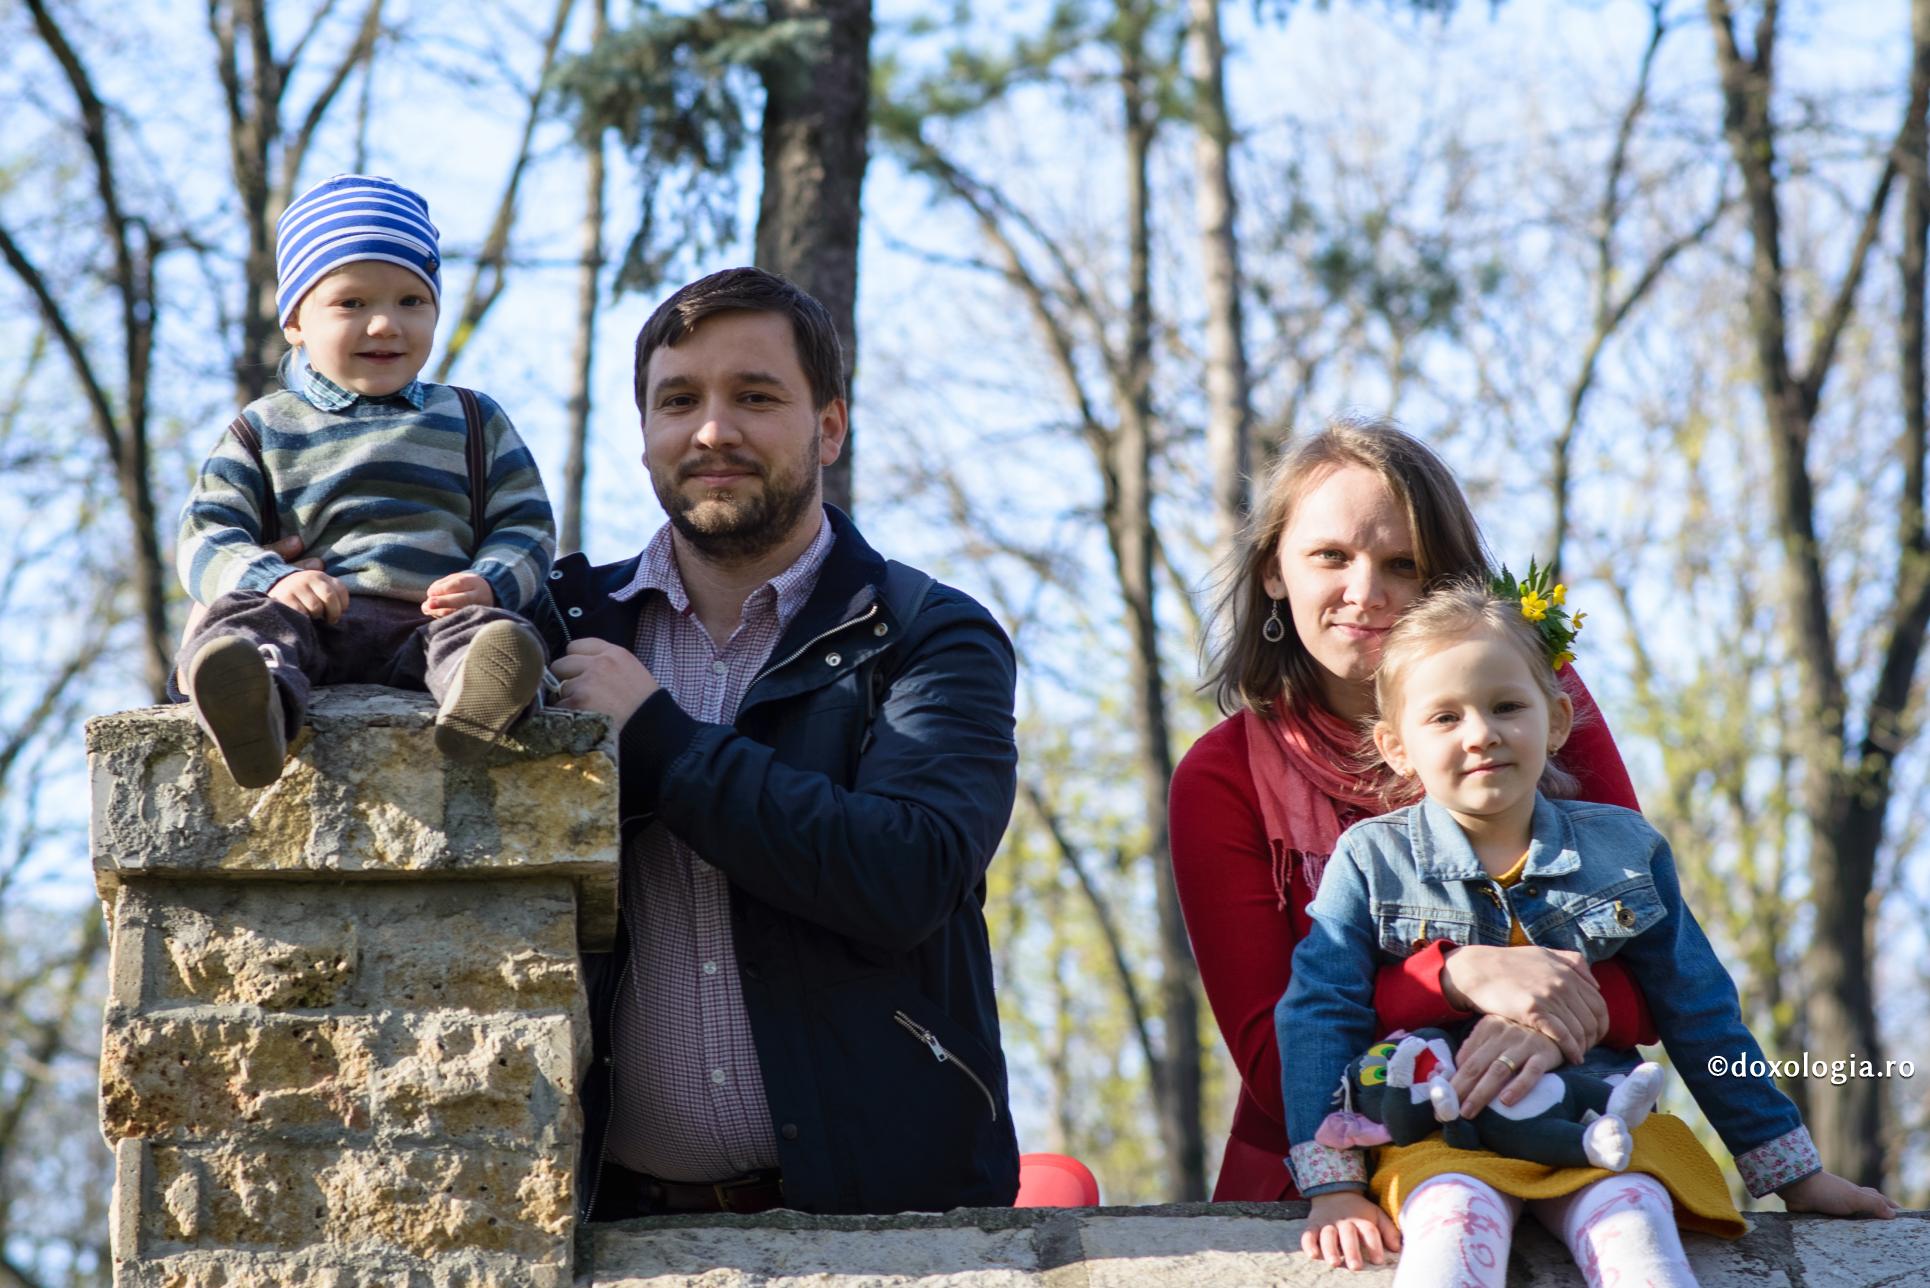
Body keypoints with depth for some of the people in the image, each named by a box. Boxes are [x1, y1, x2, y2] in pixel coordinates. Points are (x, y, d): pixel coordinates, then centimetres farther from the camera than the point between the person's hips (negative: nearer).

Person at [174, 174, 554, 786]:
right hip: (306, 620, 0)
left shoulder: (473, 421, 25)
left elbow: (525, 526, 18)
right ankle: (254, 709, -67)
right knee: (235, 618, -33)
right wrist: (274, 580, -13)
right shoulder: (265, 429, 22)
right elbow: (207, 535, 11)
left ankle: (478, 694, -68)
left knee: (491, 633, -33)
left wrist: (488, 583, -7)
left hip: (426, 621, 1)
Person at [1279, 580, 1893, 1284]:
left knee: (1631, 1221, -31)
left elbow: (1699, 1015, 16)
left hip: (1600, 1134, 2)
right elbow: (1320, 1014, 0)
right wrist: (1333, 1187, -11)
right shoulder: (1371, 860, 5)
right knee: (1454, 1219, -35)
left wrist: (1793, 1173, 18)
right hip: (1439, 1134, -1)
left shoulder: (1623, 850, 11)